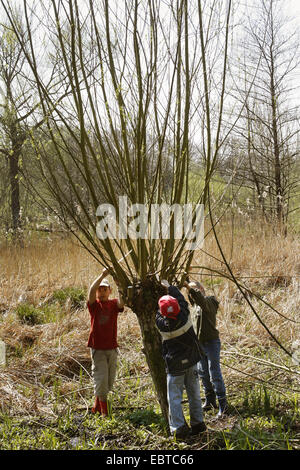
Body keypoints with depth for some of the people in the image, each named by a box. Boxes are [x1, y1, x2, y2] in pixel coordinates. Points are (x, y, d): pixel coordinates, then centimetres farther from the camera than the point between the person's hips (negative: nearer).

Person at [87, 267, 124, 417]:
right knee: (101, 379, -7)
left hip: (112, 347, 3)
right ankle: (104, 410, 7)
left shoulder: (114, 304, 2)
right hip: (97, 347, -3)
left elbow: (122, 303, -22)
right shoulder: (94, 304, -3)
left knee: (110, 380, 12)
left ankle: (97, 405, 33)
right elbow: (91, 290, -23)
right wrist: (103, 275, -32)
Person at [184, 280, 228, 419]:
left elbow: (200, 299, -38)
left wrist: (188, 286, -47)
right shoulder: (196, 305, 11)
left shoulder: (208, 301, -15)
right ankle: (210, 401, 28)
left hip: (211, 342, -9)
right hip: (200, 343, 9)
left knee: (215, 375, -8)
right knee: (203, 373, 15)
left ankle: (223, 405, -2)